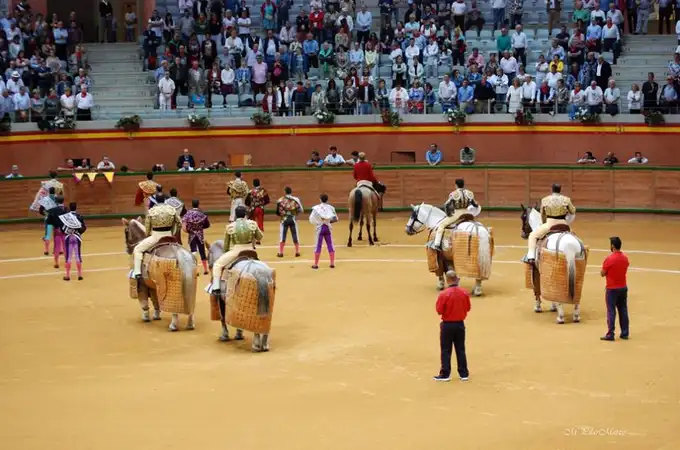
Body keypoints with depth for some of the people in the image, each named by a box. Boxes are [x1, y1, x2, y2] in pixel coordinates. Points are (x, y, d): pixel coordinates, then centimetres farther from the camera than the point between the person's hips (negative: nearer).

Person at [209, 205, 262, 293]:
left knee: (218, 264, 10)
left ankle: (216, 287, -4)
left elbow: (226, 243, 7)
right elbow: (259, 237, 11)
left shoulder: (230, 227, -4)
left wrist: (226, 253, 23)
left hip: (235, 252, -3)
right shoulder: (252, 224, -2)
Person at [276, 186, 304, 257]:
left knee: (282, 236, 5)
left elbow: (278, 212, -4)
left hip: (284, 219, -1)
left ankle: (280, 252, 6)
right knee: (295, 235, 10)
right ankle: (297, 252, 13)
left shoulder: (281, 200, -6)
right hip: (293, 219, 1)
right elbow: (301, 210, 0)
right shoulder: (295, 200, -2)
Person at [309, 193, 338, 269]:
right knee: (330, 245, 9)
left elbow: (311, 219, -12)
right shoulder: (330, 208, 0)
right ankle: (332, 263, 9)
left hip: (320, 228, -2)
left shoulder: (316, 208, -7)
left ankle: (316, 264, 5)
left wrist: (317, 221, 5)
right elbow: (335, 219, 1)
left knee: (318, 246, 2)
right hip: (328, 228, 2)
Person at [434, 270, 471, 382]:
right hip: (460, 324, 4)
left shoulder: (443, 294, -19)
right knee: (460, 349, 13)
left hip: (447, 325, -4)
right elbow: (468, 308, 4)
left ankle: (445, 374, 11)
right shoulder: (464, 293, -6)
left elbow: (439, 311, -14)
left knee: (446, 350, 7)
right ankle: (464, 374, 18)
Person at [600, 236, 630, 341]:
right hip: (623, 287, 6)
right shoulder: (625, 257, 3)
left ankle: (610, 334, -1)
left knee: (611, 311, -1)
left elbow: (602, 274, -11)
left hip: (612, 289, -6)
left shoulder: (609, 259, -17)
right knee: (623, 310, 11)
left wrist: (604, 269, 8)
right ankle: (625, 333, 15)